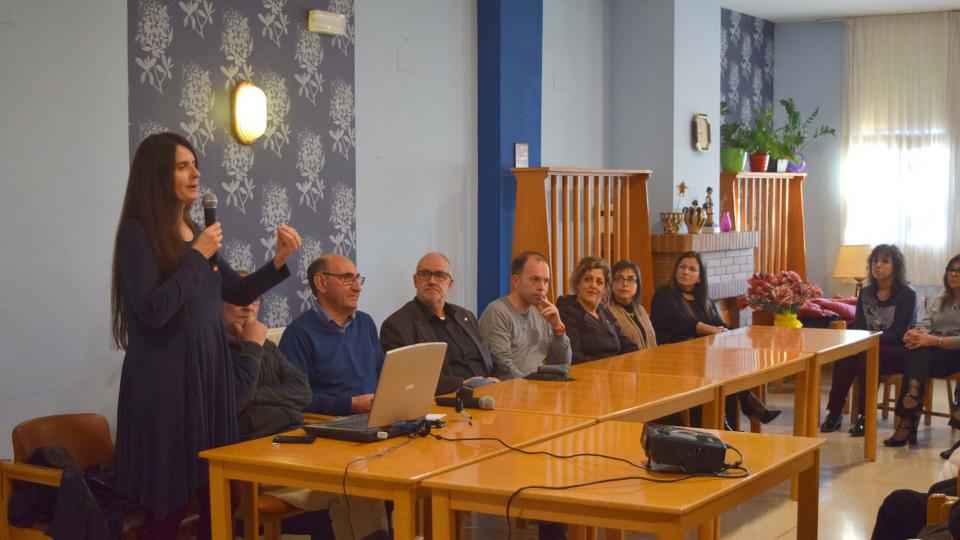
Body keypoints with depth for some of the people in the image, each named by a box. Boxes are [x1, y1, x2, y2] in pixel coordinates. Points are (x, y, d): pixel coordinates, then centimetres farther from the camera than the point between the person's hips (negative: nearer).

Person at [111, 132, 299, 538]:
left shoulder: (194, 233, 13)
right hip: (166, 378, -7)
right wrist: (198, 256, -15)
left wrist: (280, 260, 7)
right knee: (168, 505, -2)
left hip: (210, 372, 7)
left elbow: (239, 293, 21)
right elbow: (153, 311, -21)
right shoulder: (138, 232, -9)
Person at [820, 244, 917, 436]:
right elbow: (857, 327, 9)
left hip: (899, 350, -5)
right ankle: (834, 412, -25)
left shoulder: (907, 294, -6)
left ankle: (866, 416, -28)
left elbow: (897, 333, -14)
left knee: (866, 354, -35)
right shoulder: (866, 293, 11)